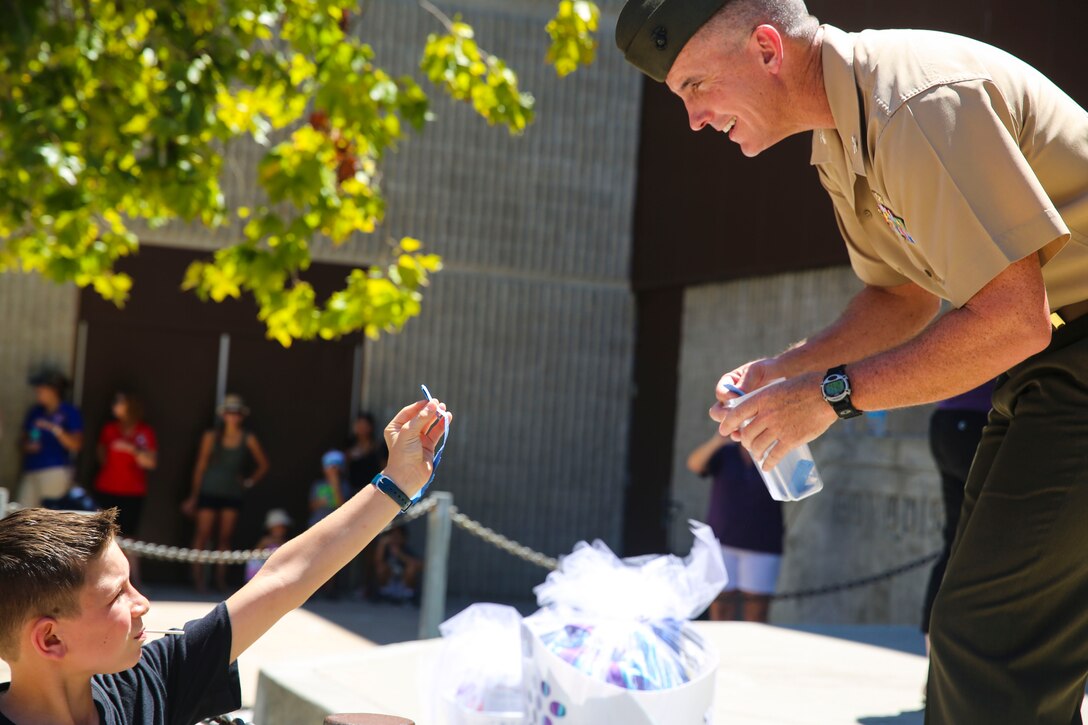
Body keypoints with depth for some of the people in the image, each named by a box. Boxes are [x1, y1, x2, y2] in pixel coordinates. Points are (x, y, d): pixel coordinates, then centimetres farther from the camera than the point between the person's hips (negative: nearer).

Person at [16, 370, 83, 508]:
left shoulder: (70, 412, -1)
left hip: (55, 471, -6)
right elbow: (23, 439, 23)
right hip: (30, 471, 6)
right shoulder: (35, 411, 15)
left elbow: (75, 445, -9)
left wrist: (55, 429, -19)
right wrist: (26, 446, 0)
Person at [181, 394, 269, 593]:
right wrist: (194, 496, 4)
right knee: (203, 534, -5)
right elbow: (200, 466, 5)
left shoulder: (248, 440, 4)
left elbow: (263, 465, 16)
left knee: (225, 537, 2)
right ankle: (198, 576, 0)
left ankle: (221, 577, 7)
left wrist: (249, 481, 5)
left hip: (233, 495, 1)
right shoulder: (211, 437, 2)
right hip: (209, 492, -1)